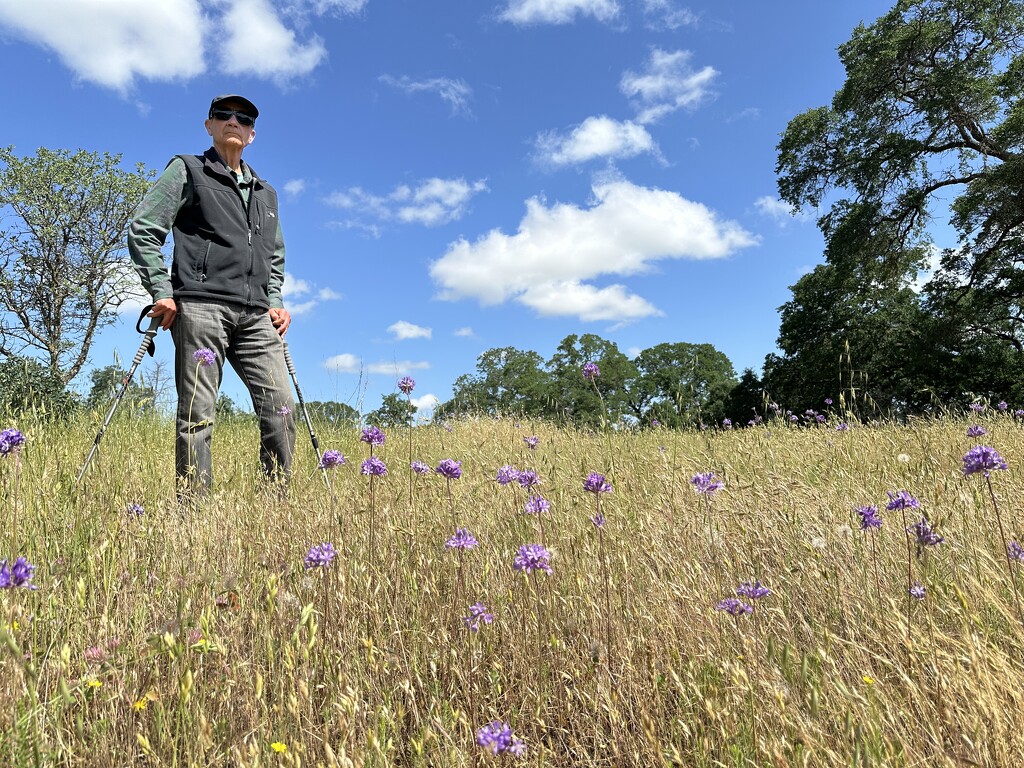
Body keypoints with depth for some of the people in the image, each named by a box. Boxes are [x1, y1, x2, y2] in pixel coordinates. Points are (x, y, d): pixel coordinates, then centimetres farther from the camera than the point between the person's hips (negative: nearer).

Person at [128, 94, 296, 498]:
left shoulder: (265, 192, 28)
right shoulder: (187, 171, 12)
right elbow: (142, 229, 4)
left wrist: (275, 301, 15)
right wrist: (161, 291, -6)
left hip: (255, 314, 5)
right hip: (201, 306, -4)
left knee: (281, 404, -6)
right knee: (197, 413, -7)